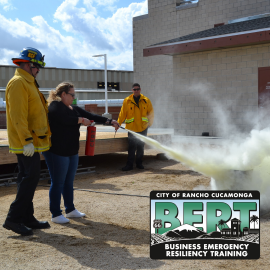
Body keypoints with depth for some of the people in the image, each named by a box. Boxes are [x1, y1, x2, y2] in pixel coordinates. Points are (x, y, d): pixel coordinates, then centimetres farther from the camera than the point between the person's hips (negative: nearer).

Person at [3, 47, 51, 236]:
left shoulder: (28, 83, 19)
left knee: (28, 178, 12)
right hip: (27, 143, -10)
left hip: (33, 142, 10)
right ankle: (14, 218, -4)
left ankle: (27, 218, 20)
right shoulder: (18, 83, -13)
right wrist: (27, 140, -25)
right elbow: (18, 115, -21)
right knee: (30, 178, -9)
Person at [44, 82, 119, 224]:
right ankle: (55, 214, 5)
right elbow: (66, 119, -27)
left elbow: (91, 116, 10)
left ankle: (70, 210, 28)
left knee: (69, 182, 16)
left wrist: (110, 121, 0)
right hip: (57, 152, -9)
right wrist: (81, 120, -11)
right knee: (58, 183, -3)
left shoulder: (74, 109, 16)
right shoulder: (55, 106, -10)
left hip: (72, 152, 9)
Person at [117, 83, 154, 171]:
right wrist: (118, 123, -5)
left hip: (143, 127, 2)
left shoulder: (146, 100, 4)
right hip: (131, 128, -2)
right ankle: (129, 165, 1)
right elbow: (122, 113, 0)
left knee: (141, 146, 9)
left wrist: (150, 123, 8)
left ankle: (139, 163, 22)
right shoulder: (127, 101, 0)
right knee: (132, 147, -5)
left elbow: (151, 112, 12)